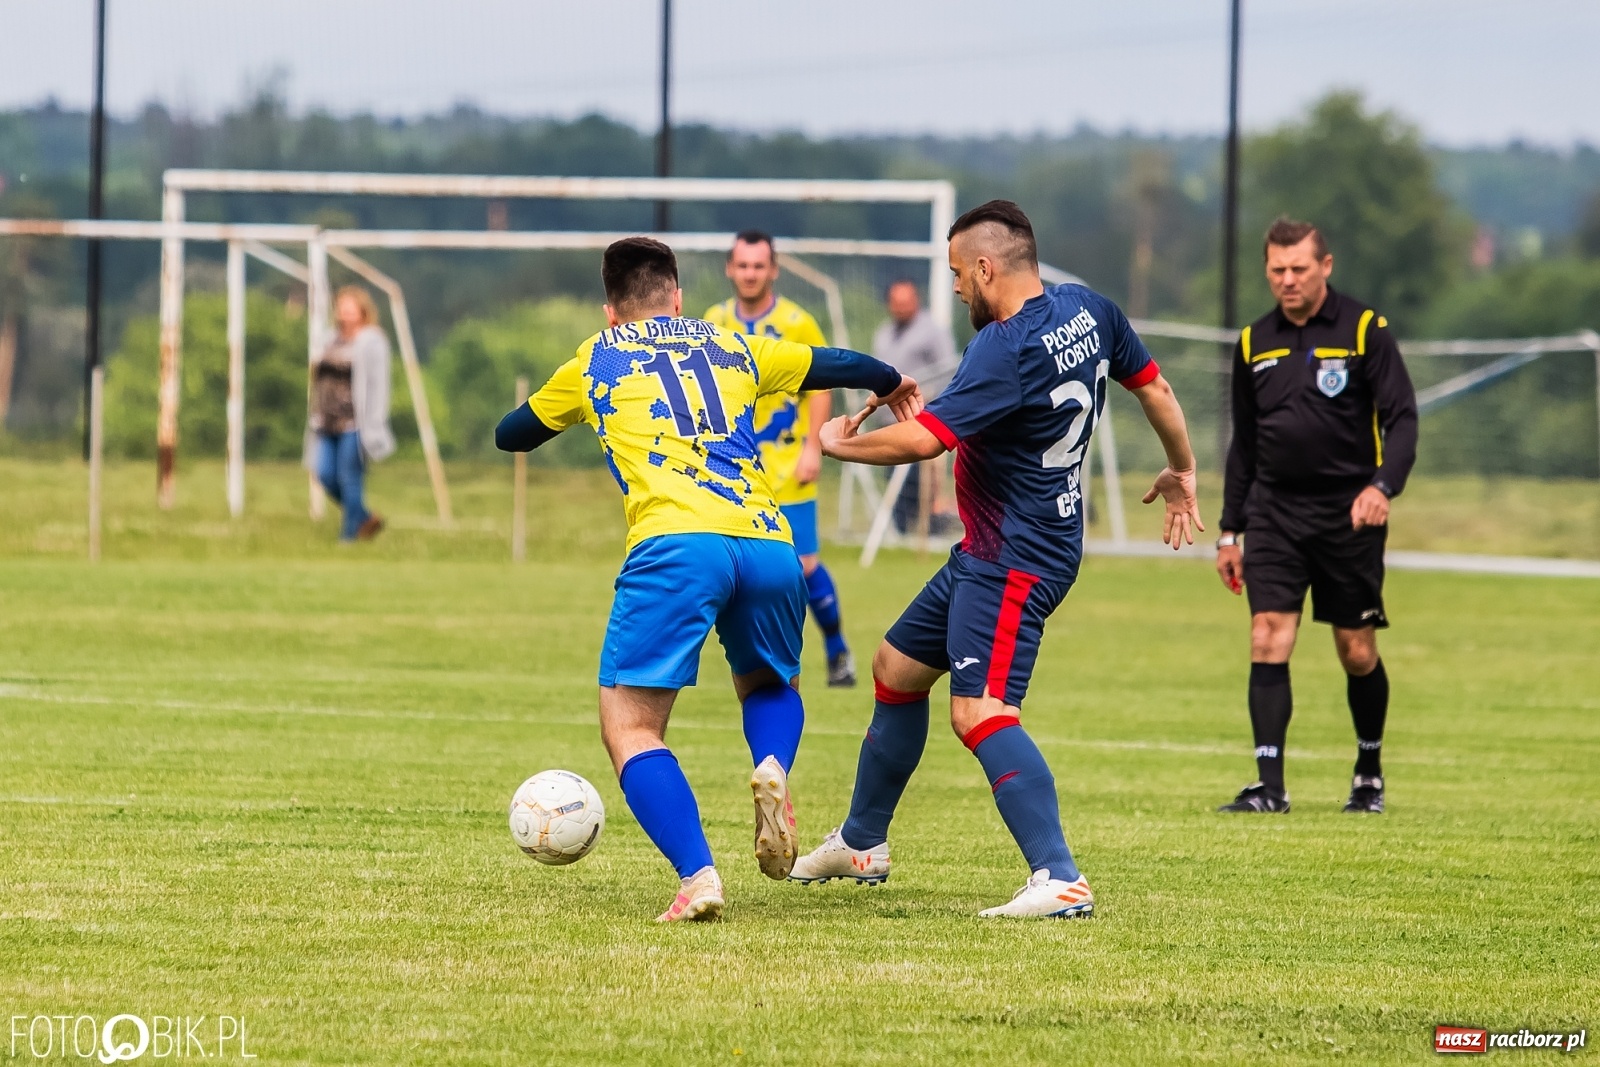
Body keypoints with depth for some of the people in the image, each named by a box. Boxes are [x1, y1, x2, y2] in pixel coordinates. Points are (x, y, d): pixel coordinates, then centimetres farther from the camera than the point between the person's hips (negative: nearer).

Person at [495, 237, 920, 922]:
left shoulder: (596, 361, 21)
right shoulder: (732, 348, 26)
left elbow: (510, 436, 37)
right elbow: (835, 365, 40)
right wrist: (890, 384, 62)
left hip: (674, 545, -3)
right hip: (767, 544, 3)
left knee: (629, 727, 1)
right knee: (770, 687, 29)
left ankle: (697, 877, -20)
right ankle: (772, 769, -6)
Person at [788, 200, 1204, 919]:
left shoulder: (1005, 350, -24)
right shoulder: (1087, 312, 3)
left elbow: (924, 438, -29)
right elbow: (1154, 388, 15)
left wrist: (839, 444, -10)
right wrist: (1182, 470, 31)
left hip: (1014, 561, -11)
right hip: (987, 555, 11)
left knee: (980, 711, -22)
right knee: (897, 668, 22)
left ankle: (1060, 880, -28)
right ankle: (861, 843, 37)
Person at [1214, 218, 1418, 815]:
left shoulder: (1364, 330, -3)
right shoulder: (1254, 344, 10)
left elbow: (1402, 419, -7)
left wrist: (1382, 485, -24)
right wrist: (1229, 530, 15)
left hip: (1349, 517, -3)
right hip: (1274, 513, 3)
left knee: (1357, 653, 4)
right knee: (1268, 641, -11)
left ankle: (1369, 772, 25)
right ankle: (1269, 786, -13)